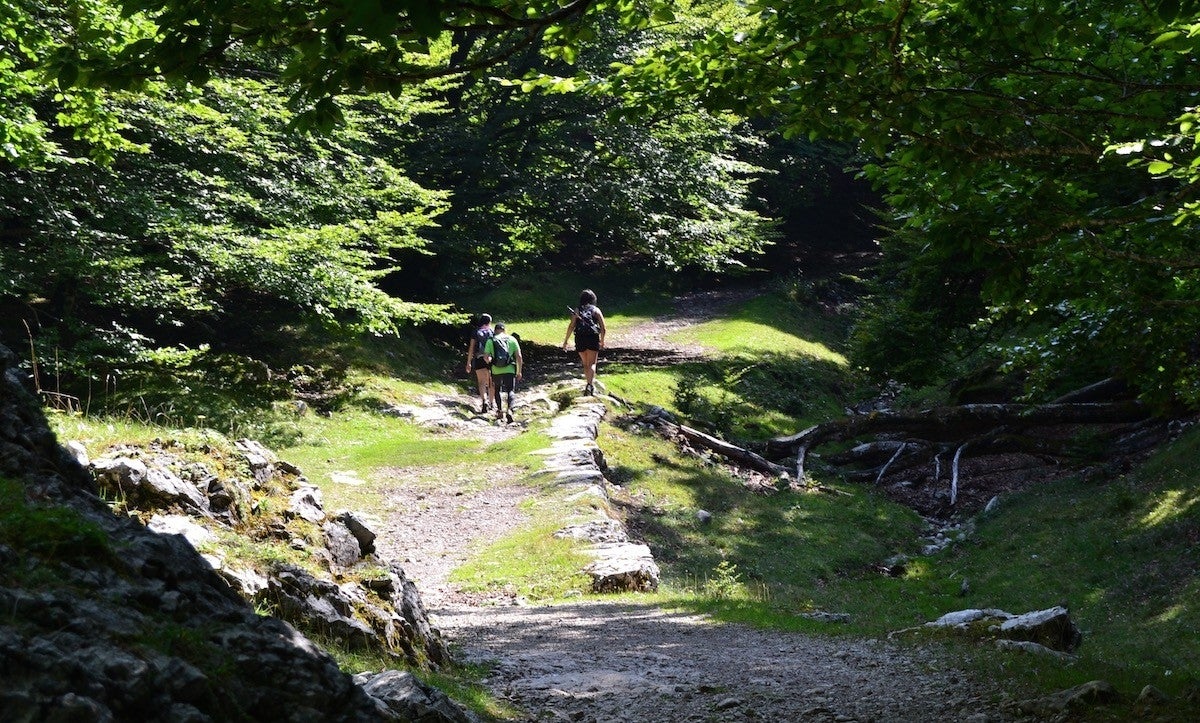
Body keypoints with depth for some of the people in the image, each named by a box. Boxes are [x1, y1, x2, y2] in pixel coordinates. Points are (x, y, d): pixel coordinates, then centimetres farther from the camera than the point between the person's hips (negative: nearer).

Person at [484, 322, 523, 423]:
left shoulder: (491, 341, 2)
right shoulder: (512, 339, 3)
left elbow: (486, 357, -5)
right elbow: (519, 356, 0)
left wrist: (490, 362, 18)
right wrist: (519, 371, 7)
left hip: (496, 370, 1)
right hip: (510, 369, -1)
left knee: (497, 390, 22)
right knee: (510, 391, 3)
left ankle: (500, 410, 18)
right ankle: (509, 410, -20)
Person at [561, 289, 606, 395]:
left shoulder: (577, 311, 10)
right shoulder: (596, 310, 8)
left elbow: (571, 326, -1)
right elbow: (603, 328, 3)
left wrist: (565, 341, 1)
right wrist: (602, 341, 16)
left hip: (580, 339, 2)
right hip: (593, 338, -2)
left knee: (585, 364, 17)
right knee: (592, 364, -5)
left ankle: (589, 383, 25)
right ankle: (590, 384, -24)